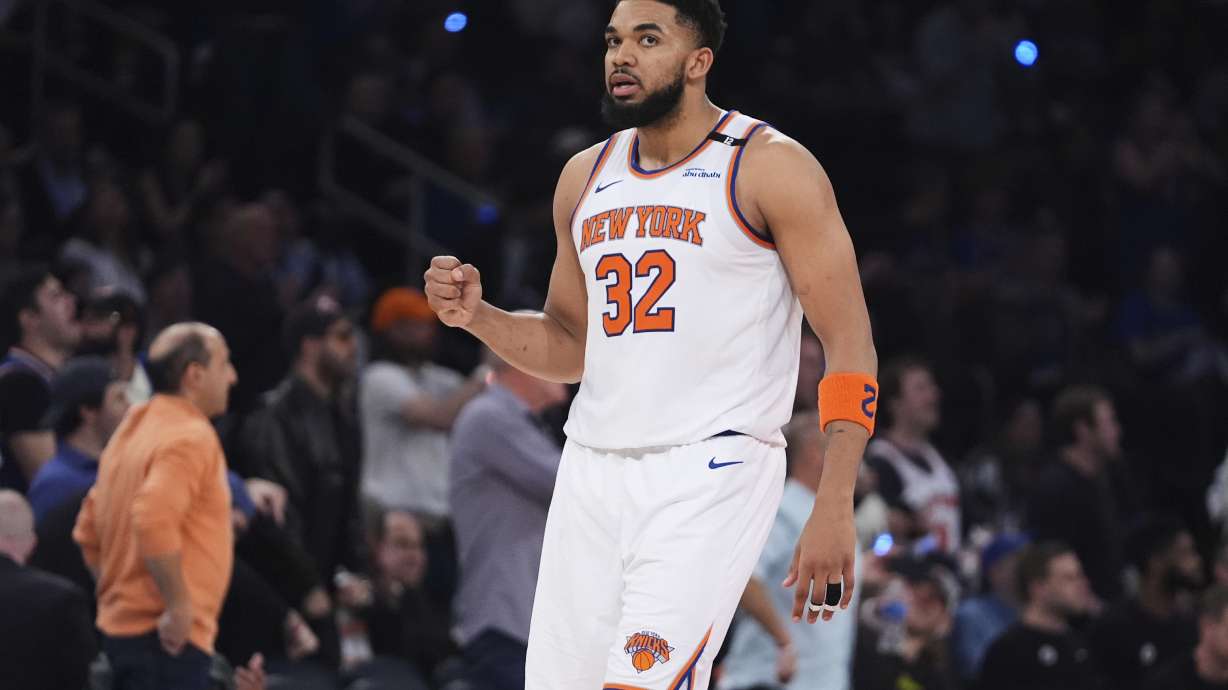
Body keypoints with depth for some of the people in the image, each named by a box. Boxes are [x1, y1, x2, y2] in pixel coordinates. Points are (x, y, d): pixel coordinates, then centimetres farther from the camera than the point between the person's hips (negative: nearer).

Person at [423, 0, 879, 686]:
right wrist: (477, 316, 4)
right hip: (593, 470, 6)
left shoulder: (771, 168, -4)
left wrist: (835, 508, -16)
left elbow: (851, 346, -8)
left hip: (710, 470, -6)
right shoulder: (586, 178, 14)